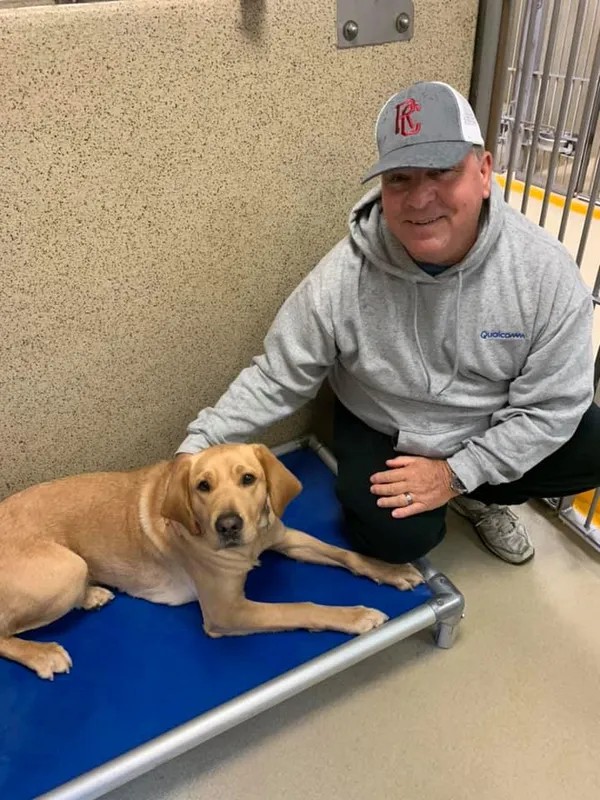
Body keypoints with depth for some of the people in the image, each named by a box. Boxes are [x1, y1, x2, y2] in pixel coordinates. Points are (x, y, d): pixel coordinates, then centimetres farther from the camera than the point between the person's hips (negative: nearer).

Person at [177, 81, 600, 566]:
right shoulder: (343, 277, -26)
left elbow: (553, 402, -17)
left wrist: (457, 473, -20)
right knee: (398, 537, -21)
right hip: (382, 431, -2)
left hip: (495, 429, 3)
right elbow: (277, 379, -16)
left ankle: (479, 495, 13)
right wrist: (198, 447, -21)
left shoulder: (545, 269, -23)